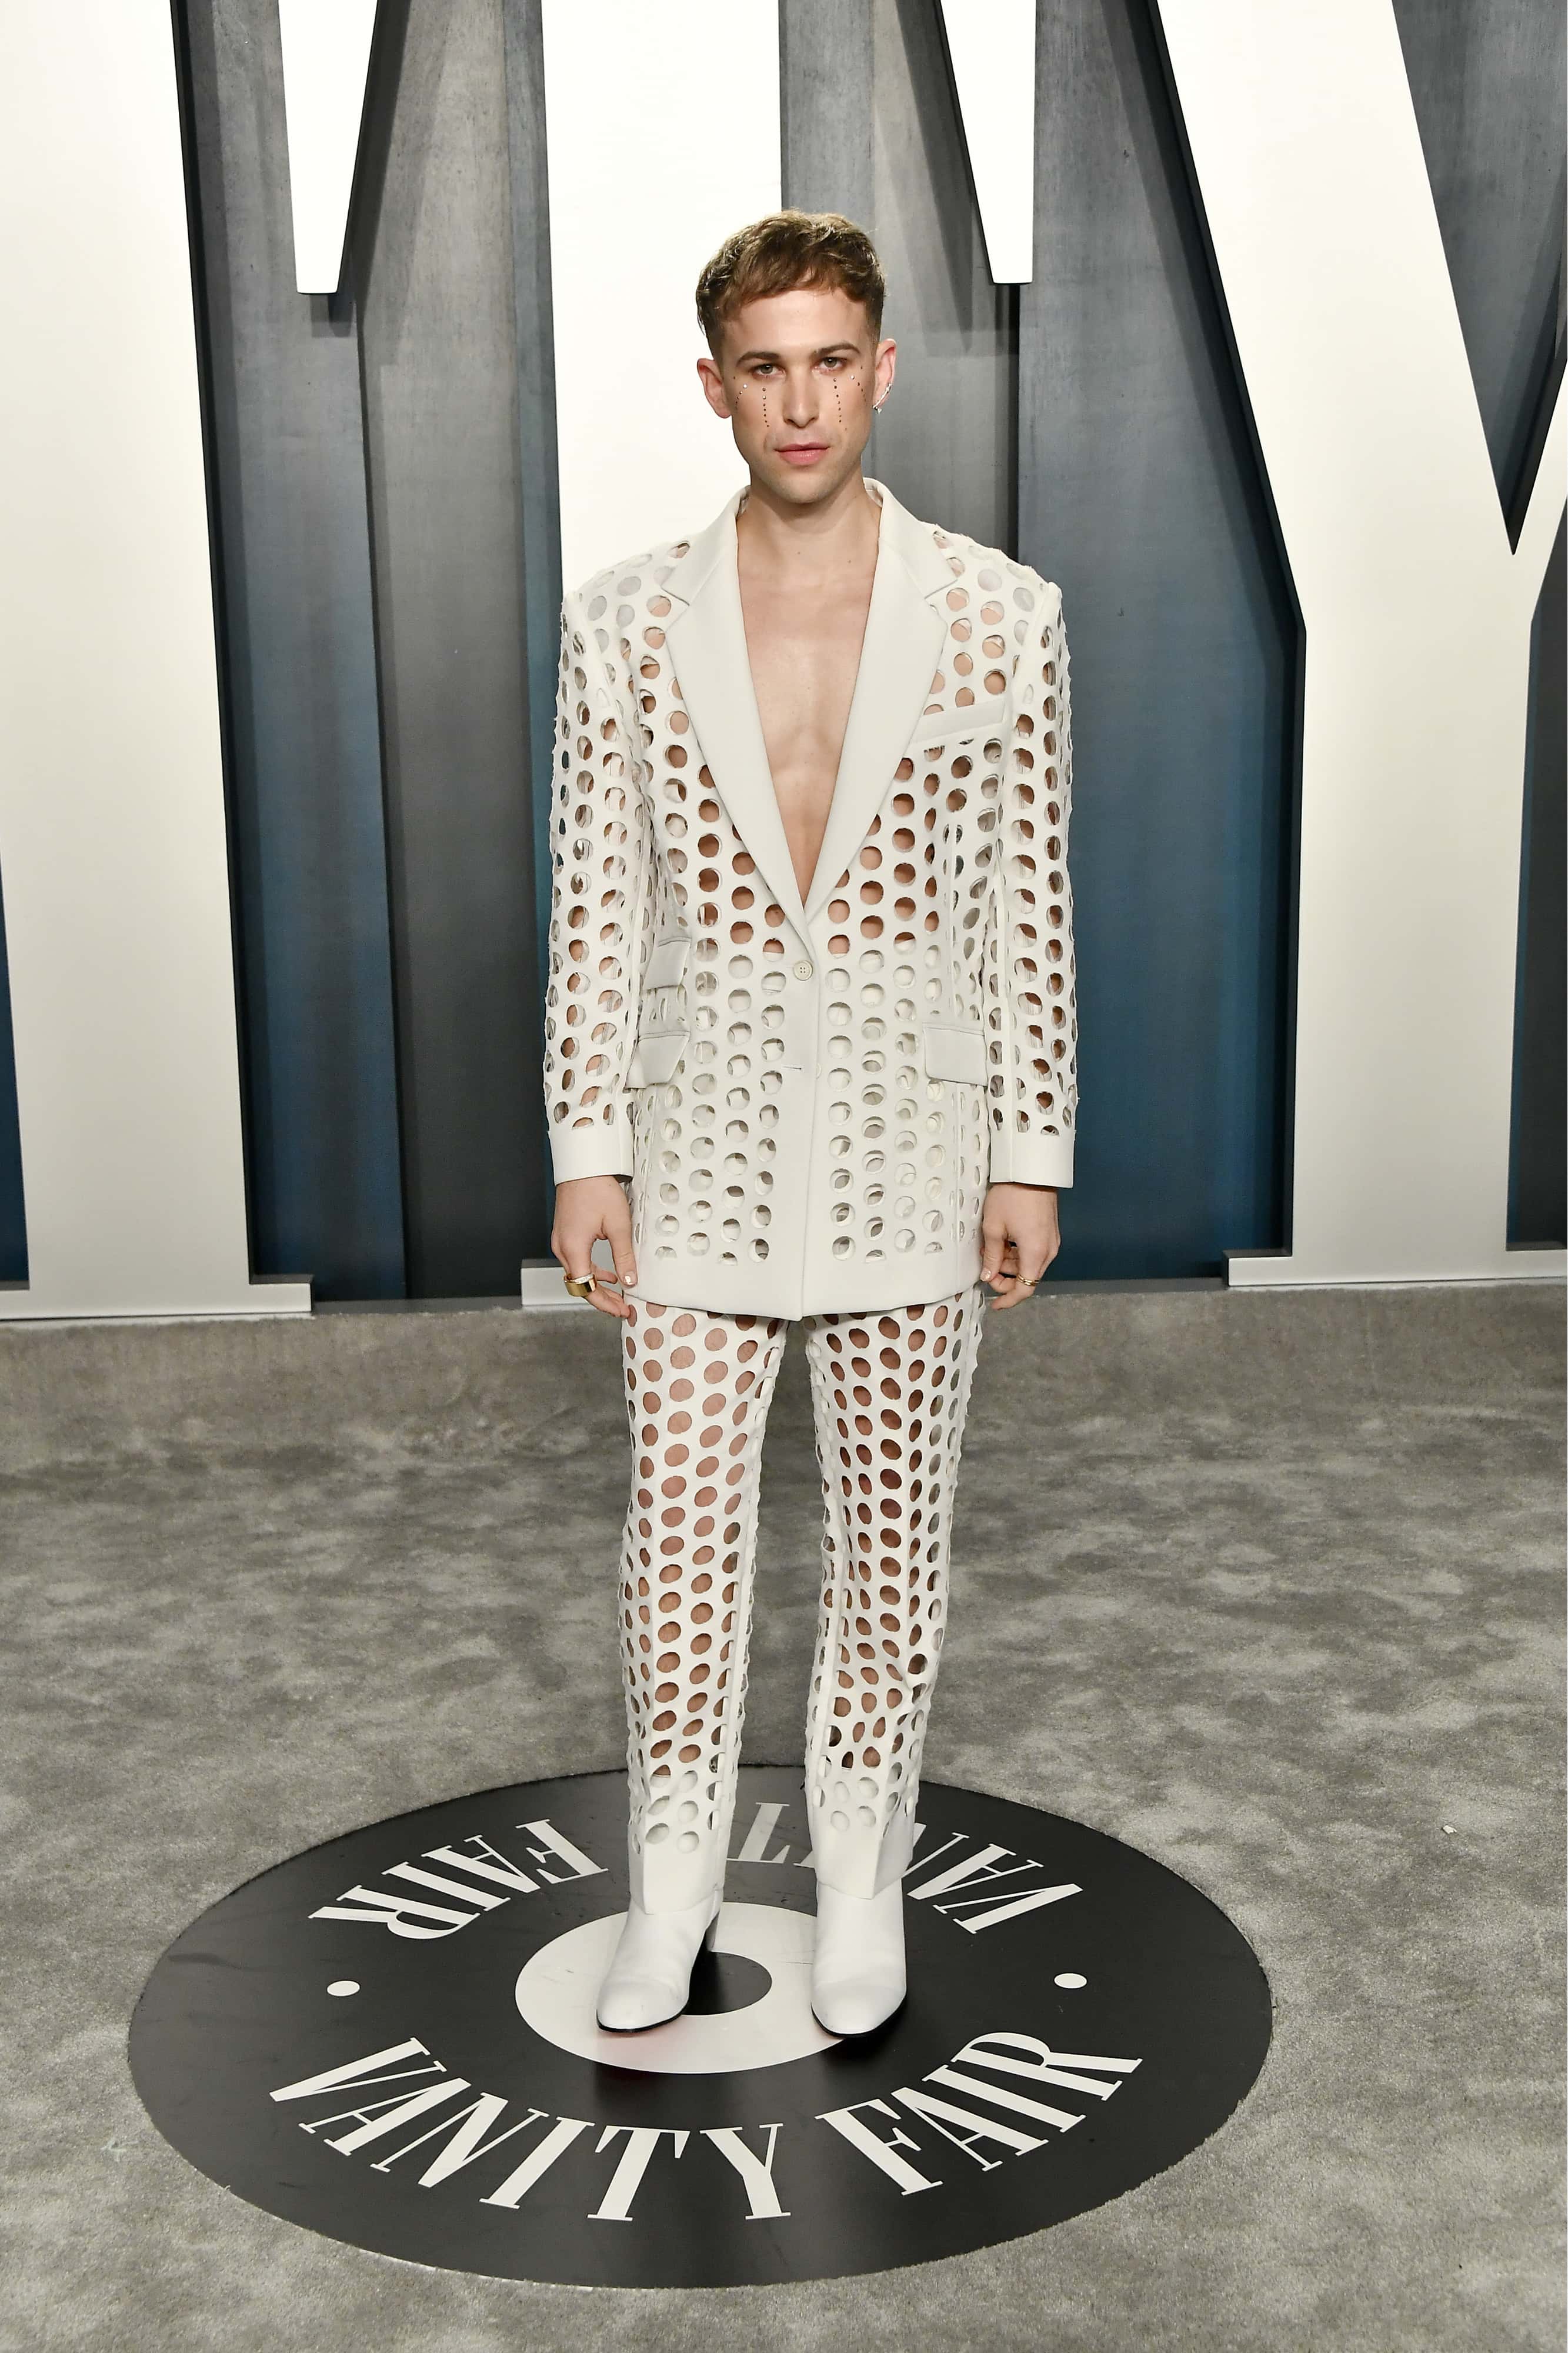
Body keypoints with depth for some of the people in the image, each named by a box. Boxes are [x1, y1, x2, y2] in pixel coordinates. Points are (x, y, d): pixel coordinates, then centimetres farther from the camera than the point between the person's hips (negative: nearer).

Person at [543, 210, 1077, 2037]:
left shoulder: (1000, 615, -3)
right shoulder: (625, 624, -1)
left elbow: (1029, 900, -1)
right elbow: (594, 903, 1)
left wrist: (1031, 1156, -2)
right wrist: (586, 1154, -2)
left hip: (910, 1145, 0)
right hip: (702, 1145, 1)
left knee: (892, 1525, 11)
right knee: (682, 1525, 7)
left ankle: (861, 1871, 32)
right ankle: (674, 1880, 29)